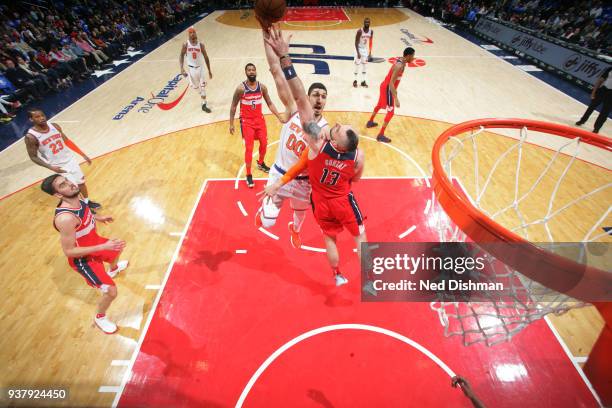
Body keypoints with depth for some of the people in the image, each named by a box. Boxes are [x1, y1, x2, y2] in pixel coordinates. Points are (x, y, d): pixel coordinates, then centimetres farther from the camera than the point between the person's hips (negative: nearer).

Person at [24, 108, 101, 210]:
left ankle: (87, 201, 36)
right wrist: (51, 167, -26)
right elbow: (33, 157, -11)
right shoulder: (30, 137, -17)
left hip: (70, 159, 5)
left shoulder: (54, 126, -4)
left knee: (81, 182, 16)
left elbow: (67, 141, 7)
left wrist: (83, 155, 6)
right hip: (58, 166, -5)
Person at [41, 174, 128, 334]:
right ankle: (100, 317, 27)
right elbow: (69, 251, -32)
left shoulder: (77, 200, -12)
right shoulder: (65, 218, -39)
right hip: (83, 259, -8)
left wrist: (98, 217, 16)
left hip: (94, 242, 9)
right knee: (111, 291, -6)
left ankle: (113, 269, 71)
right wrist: (104, 247, -37)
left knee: (117, 249, 37)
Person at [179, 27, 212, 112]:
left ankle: (204, 105, 3)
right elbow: (181, 56, 1)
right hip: (191, 68, 1)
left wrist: (209, 71, 1)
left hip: (200, 67, -1)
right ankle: (202, 94, 46)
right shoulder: (185, 45, -8)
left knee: (203, 87, -4)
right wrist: (181, 67, -13)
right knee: (195, 86, 12)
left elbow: (206, 57, 0)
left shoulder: (201, 44, -7)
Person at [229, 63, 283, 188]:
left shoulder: (262, 87, -2)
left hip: (260, 119, 4)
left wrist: (279, 117, -2)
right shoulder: (241, 88, -12)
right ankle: (248, 175, 4)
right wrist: (231, 123, -6)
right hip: (247, 121, -4)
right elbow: (233, 106, -4)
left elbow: (269, 104, 7)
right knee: (249, 148, -7)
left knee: (264, 144, 11)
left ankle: (261, 163, 40)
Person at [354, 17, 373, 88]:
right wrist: (358, 52, -22)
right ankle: (355, 81, 10)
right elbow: (356, 42, -16)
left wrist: (370, 52, 3)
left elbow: (370, 42, 6)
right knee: (357, 65, -2)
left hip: (366, 50, 5)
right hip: (359, 49, -5)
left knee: (365, 66, 6)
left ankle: (363, 81, 14)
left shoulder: (371, 32, -3)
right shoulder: (360, 31, -18)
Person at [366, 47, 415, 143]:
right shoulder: (399, 66, -27)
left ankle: (370, 122, 49)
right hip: (387, 88, -10)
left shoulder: (400, 61, 3)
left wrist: (394, 90, 26)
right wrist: (396, 99, -34)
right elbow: (391, 83, -31)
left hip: (385, 86, 10)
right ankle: (380, 135, -4)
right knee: (390, 112, -7)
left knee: (379, 105, 28)